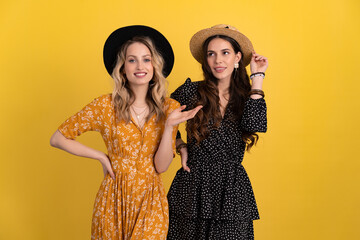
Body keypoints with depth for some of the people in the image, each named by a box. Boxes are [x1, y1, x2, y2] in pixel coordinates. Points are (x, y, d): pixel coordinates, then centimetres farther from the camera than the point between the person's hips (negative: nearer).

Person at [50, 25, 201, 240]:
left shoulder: (170, 108, -3)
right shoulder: (105, 107, -9)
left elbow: (161, 166, -7)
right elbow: (58, 138, -4)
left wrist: (169, 126, -19)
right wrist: (102, 157, -6)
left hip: (151, 200, 1)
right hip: (114, 198, -1)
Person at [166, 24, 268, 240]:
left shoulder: (246, 97, 4)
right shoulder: (191, 91, -2)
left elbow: (254, 124, -18)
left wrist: (257, 77, -9)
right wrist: (180, 146, -2)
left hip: (232, 191, 1)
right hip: (193, 187, -1)